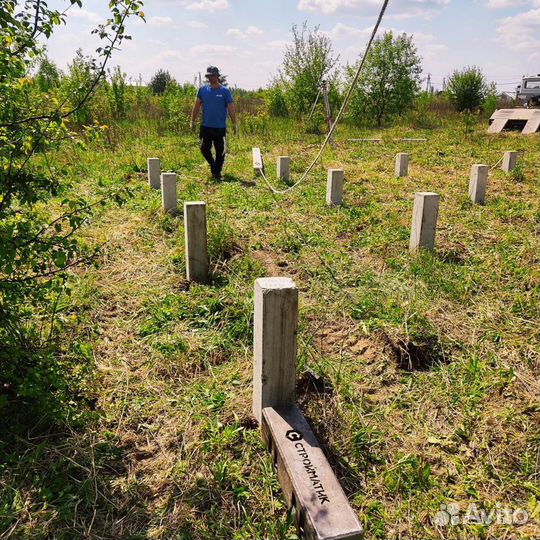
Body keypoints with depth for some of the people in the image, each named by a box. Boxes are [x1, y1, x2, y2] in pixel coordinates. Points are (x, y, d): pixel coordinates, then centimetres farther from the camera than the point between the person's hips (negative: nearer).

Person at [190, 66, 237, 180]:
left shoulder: (225, 91, -2)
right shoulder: (202, 90, 5)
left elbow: (231, 109, -1)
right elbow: (196, 106, 9)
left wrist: (234, 124, -5)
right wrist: (193, 121, 7)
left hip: (220, 127, -2)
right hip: (205, 126, 2)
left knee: (220, 151, 3)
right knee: (204, 149, 6)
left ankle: (217, 172, 18)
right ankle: (212, 165, 32)